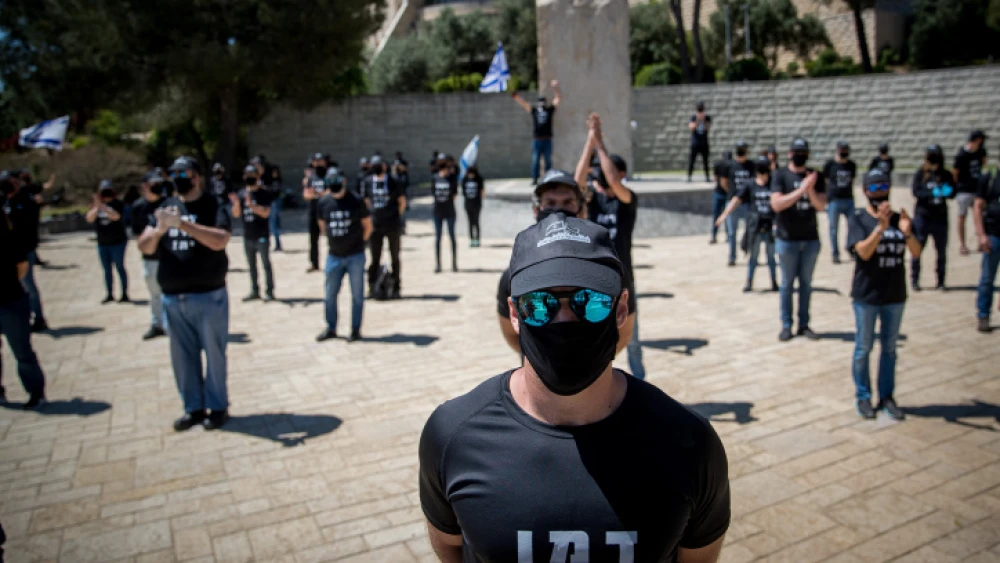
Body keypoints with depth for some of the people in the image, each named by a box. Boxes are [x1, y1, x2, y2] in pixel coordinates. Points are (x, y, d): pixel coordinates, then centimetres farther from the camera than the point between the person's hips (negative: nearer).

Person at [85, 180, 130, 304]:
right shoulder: (95, 205, 5)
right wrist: (97, 206, -19)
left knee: (120, 267, -1)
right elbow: (89, 218, -9)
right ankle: (109, 294, 16)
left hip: (117, 242, -4)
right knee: (107, 269, 9)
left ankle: (125, 294, 3)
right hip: (102, 243, 4)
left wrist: (102, 206, -26)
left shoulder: (118, 204, -6)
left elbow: (116, 216, -23)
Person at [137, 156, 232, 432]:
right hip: (173, 298, 5)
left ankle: (218, 407, 17)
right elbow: (144, 247, 4)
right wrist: (159, 229, -17)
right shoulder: (166, 207, 9)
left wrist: (182, 223, -28)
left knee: (214, 354, 4)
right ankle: (193, 407, 24)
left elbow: (219, 240, -22)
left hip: (209, 296, -5)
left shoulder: (213, 207, -5)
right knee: (182, 356, 11)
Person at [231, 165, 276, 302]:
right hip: (247, 236, 5)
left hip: (262, 235, -5)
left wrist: (251, 204, -27)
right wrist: (236, 203, -15)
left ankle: (269, 291, 5)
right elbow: (236, 215, 3)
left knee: (266, 264, 0)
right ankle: (255, 291, 22)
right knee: (251, 265, 13)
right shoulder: (241, 194, 5)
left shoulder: (264, 193, -7)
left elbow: (265, 213, -17)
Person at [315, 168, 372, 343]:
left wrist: (359, 242, 4)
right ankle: (331, 328, 24)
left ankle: (356, 330, 14)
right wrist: (333, 241, 12)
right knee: (330, 294, 10)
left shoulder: (356, 201, -8)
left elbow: (368, 226, 1)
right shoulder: (323, 202, 0)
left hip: (355, 256, -3)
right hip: (334, 256, 3)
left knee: (357, 294, 4)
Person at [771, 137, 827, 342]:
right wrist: (801, 190, -22)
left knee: (806, 283, 9)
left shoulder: (815, 177, 5)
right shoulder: (781, 175, -4)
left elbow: (821, 206, -3)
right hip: (787, 239, -3)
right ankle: (786, 325, 11)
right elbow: (776, 204, -16)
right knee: (787, 283, 4)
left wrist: (811, 190, -20)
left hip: (811, 238, 3)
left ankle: (804, 324, 18)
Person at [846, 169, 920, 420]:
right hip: (867, 295, -4)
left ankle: (886, 397, 25)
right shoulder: (858, 219, -8)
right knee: (864, 347, 7)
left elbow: (916, 252, -6)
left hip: (895, 294, 4)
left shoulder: (899, 218, 2)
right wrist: (881, 227, -33)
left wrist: (907, 233, -25)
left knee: (889, 348, 13)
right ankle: (863, 397, 20)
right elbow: (864, 252, -20)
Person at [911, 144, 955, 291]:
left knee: (942, 251, 7)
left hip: (940, 218, 2)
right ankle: (914, 280, 12)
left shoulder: (946, 175, 6)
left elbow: (952, 194, 0)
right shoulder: (920, 174, -1)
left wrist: (947, 191, -22)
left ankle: (941, 282, 18)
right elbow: (916, 192, -12)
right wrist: (933, 193, -27)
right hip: (922, 216, -2)